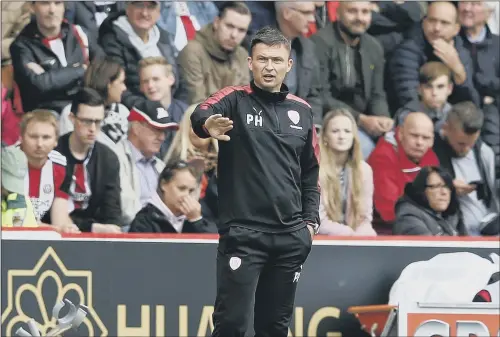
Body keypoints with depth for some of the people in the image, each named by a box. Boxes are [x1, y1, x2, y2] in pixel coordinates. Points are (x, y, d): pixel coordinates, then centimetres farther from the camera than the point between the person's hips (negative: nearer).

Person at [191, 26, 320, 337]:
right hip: (243, 233, -4)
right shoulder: (235, 100, -1)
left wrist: (311, 220, 9)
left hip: (291, 237, 4)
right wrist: (207, 123, -47)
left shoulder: (302, 110, 12)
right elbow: (200, 115, -24)